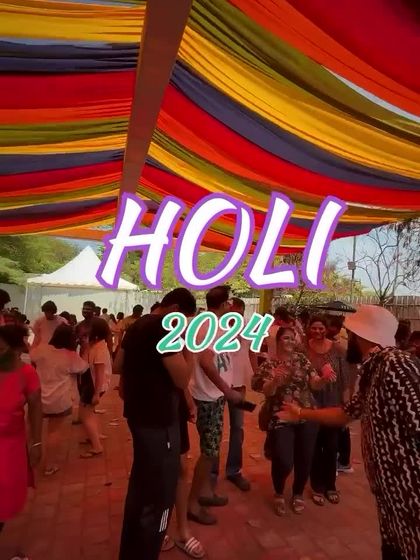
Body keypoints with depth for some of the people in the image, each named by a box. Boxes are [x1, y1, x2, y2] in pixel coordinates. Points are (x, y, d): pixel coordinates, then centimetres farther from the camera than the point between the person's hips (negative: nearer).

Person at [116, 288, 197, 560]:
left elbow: (118, 366, 17)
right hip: (159, 419, -10)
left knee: (141, 483, 25)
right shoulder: (164, 328, -21)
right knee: (160, 493, 5)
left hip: (138, 414, 10)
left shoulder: (137, 326, 8)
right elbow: (182, 379, -22)